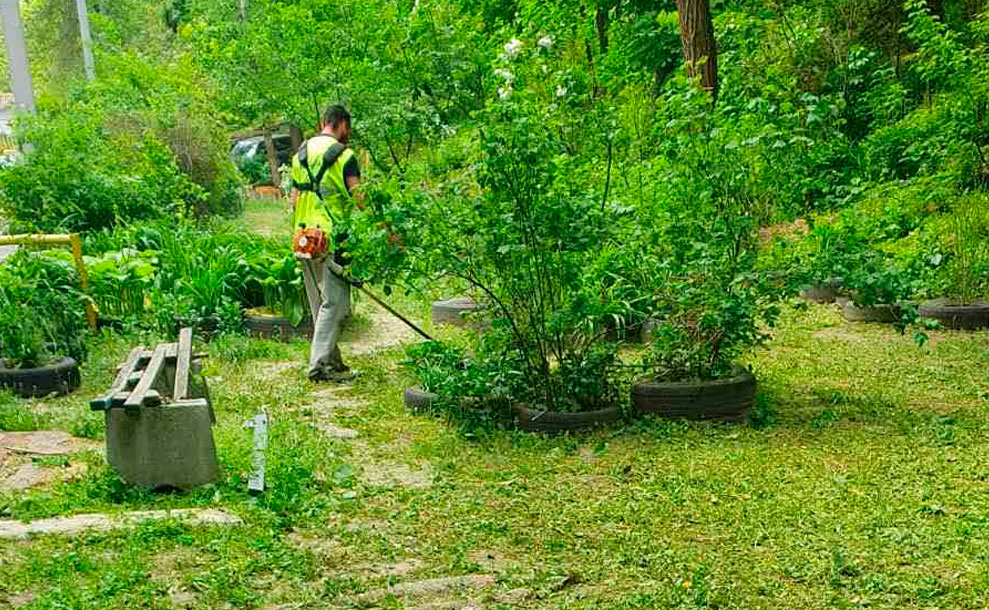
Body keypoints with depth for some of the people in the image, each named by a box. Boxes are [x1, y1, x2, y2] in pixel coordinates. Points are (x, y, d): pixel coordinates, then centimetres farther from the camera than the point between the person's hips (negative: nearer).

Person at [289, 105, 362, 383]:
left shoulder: (300, 154, 13)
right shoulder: (344, 156, -9)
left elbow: (294, 200, 16)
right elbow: (359, 199, -13)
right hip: (332, 239, -7)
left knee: (319, 305, 14)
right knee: (334, 303, -3)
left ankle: (332, 362, 22)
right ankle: (319, 364, -7)